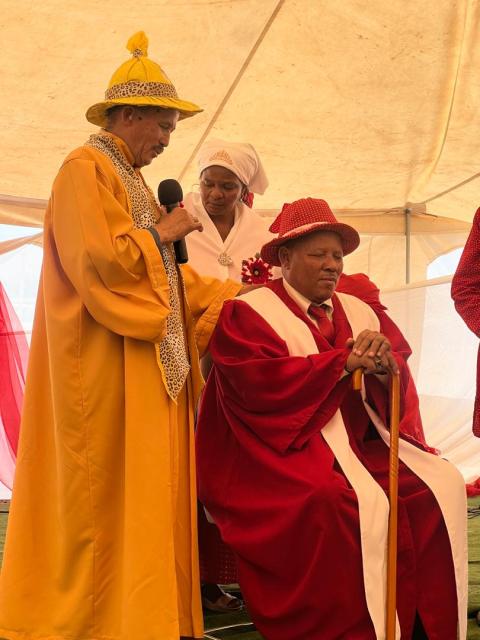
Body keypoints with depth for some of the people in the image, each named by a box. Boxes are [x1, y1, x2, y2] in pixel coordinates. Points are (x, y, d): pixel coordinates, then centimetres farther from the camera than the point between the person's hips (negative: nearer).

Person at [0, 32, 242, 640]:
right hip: (106, 368, -9)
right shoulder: (84, 170, -9)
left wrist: (230, 294, 14)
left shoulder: (129, 179, 20)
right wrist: (161, 233, -8)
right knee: (107, 492, -5)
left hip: (145, 365, 9)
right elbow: (99, 257, -21)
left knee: (144, 486, 9)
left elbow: (162, 275, 19)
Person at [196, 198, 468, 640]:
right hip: (292, 446, -6)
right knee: (355, 502, -32)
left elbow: (399, 373, 6)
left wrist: (384, 364, -19)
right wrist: (342, 361, -15)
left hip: (363, 441, 6)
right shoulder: (249, 312, 1)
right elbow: (259, 380, -16)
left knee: (441, 485, -15)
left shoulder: (359, 311, 18)